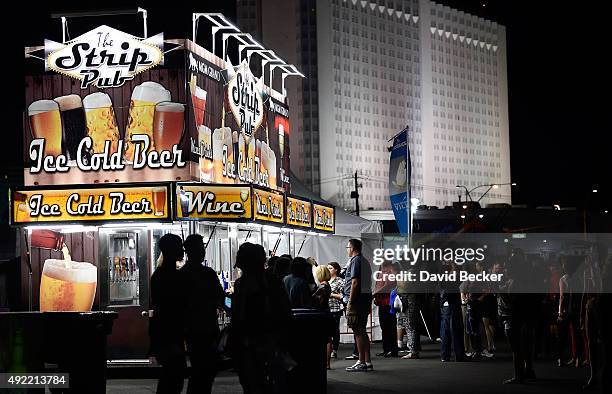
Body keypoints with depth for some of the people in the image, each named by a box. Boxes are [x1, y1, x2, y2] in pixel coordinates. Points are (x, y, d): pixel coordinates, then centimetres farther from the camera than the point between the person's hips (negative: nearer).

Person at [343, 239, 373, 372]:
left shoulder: (355, 261, -11)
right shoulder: (365, 261, 18)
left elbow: (355, 282, -18)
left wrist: (350, 301, -17)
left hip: (357, 298, -10)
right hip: (366, 296, 10)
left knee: (358, 331, -8)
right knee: (362, 331, 14)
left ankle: (362, 362, -9)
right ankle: (367, 361, 16)